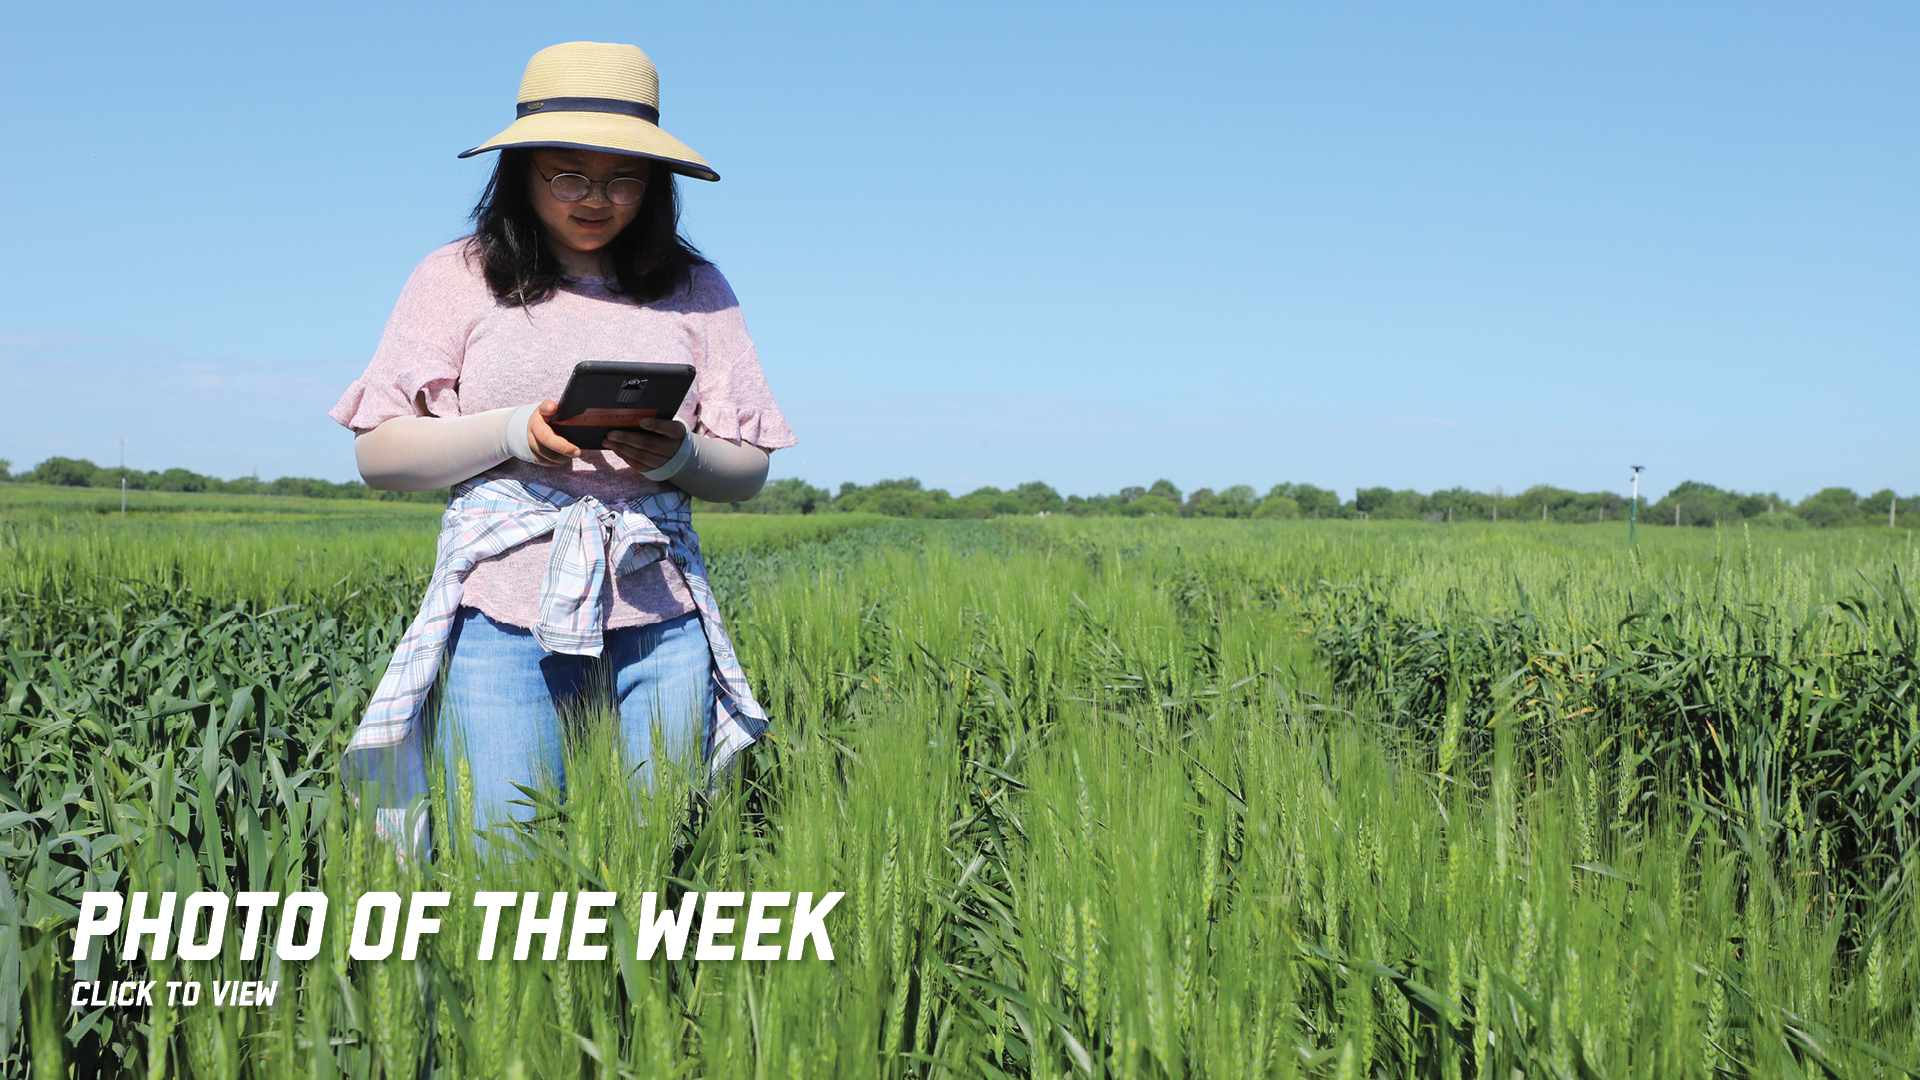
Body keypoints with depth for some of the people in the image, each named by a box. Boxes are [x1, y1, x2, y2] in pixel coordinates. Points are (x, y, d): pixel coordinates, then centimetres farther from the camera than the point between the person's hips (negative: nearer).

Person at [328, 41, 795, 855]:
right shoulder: (459, 279, 7)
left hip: (658, 615, 2)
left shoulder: (694, 289, 10)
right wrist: (514, 432, -12)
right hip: (506, 610, -1)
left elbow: (748, 470, 10)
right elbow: (379, 453, 4)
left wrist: (679, 456, -12)